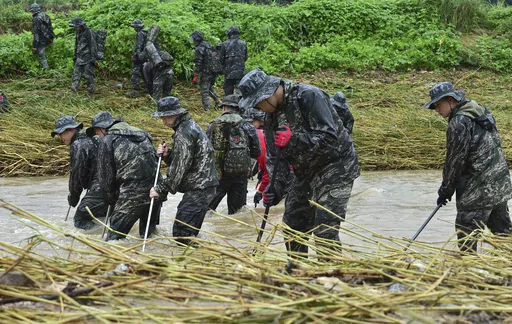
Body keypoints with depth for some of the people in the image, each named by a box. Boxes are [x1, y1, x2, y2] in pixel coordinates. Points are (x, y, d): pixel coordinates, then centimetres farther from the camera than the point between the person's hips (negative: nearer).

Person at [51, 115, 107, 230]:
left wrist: (73, 197, 6)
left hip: (100, 189, -10)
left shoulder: (78, 145, -9)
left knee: (80, 220, -6)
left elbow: (77, 173, -8)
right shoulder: (94, 139, 20)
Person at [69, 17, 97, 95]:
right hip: (79, 58, 8)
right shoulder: (78, 33, 9)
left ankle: (91, 94, 7)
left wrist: (93, 59, -17)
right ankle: (73, 92, 9)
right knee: (76, 74, 6)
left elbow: (93, 46, -16)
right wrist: (75, 56, 23)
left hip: (88, 58, -8)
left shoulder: (89, 32, -16)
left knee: (89, 76, -2)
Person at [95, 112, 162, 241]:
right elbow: (155, 161, 18)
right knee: (148, 231, 21)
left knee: (115, 236, 2)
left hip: (133, 195, -7)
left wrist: (111, 199, 16)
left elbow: (105, 176, 2)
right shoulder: (142, 134, 19)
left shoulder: (107, 141, 0)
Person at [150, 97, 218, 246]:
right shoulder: (191, 126, 18)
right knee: (190, 233, 15)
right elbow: (181, 161, 22)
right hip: (204, 185, 11)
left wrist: (161, 189, -10)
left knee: (182, 233, -13)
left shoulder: (184, 133, -16)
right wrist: (167, 155, 3)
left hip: (198, 189, -11)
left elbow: (179, 169, -18)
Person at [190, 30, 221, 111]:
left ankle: (207, 108, -1)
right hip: (214, 72, 8)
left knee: (204, 90, 0)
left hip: (206, 73, -8)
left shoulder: (199, 49, -16)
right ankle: (218, 100, 16)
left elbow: (198, 64, -19)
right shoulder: (210, 46, 10)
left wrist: (195, 76, -17)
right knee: (210, 87, 25)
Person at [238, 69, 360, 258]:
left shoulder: (309, 96, -22)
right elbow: (275, 156, 4)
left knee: (324, 231, -16)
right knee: (292, 226, 13)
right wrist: (275, 188, -10)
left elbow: (329, 138, -28)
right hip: (305, 171, 8)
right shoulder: (271, 116, 2)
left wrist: (293, 139, -35)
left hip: (335, 166, -8)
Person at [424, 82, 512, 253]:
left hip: (480, 187, -9)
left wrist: (445, 190, -2)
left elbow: (455, 160, -14)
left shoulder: (459, 123, -16)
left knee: (466, 230, -3)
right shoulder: (480, 112, 12)